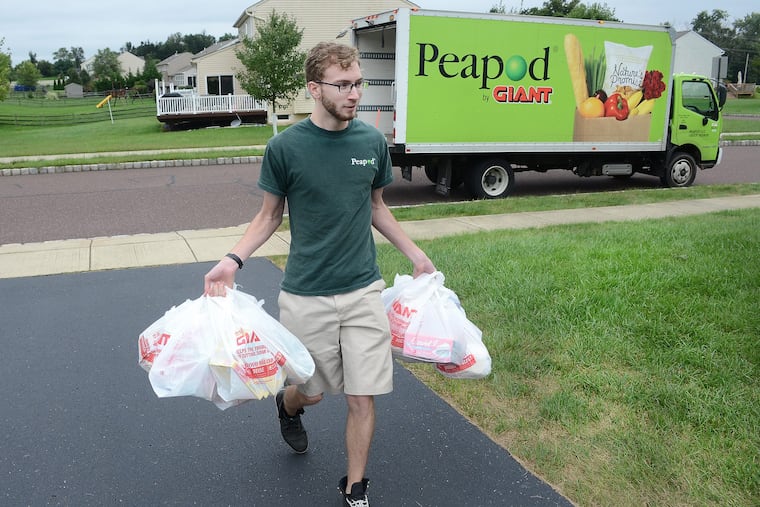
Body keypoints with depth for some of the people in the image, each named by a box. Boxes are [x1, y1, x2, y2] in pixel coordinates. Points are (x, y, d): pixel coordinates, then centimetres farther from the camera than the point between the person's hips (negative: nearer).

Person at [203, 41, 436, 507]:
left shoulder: (373, 142, 0)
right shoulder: (285, 147, -8)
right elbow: (270, 214, 3)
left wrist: (416, 254, 15)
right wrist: (233, 260, -11)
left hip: (364, 293, 2)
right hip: (306, 298, -2)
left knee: (362, 398, 4)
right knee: (312, 391, 13)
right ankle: (287, 405, 52)